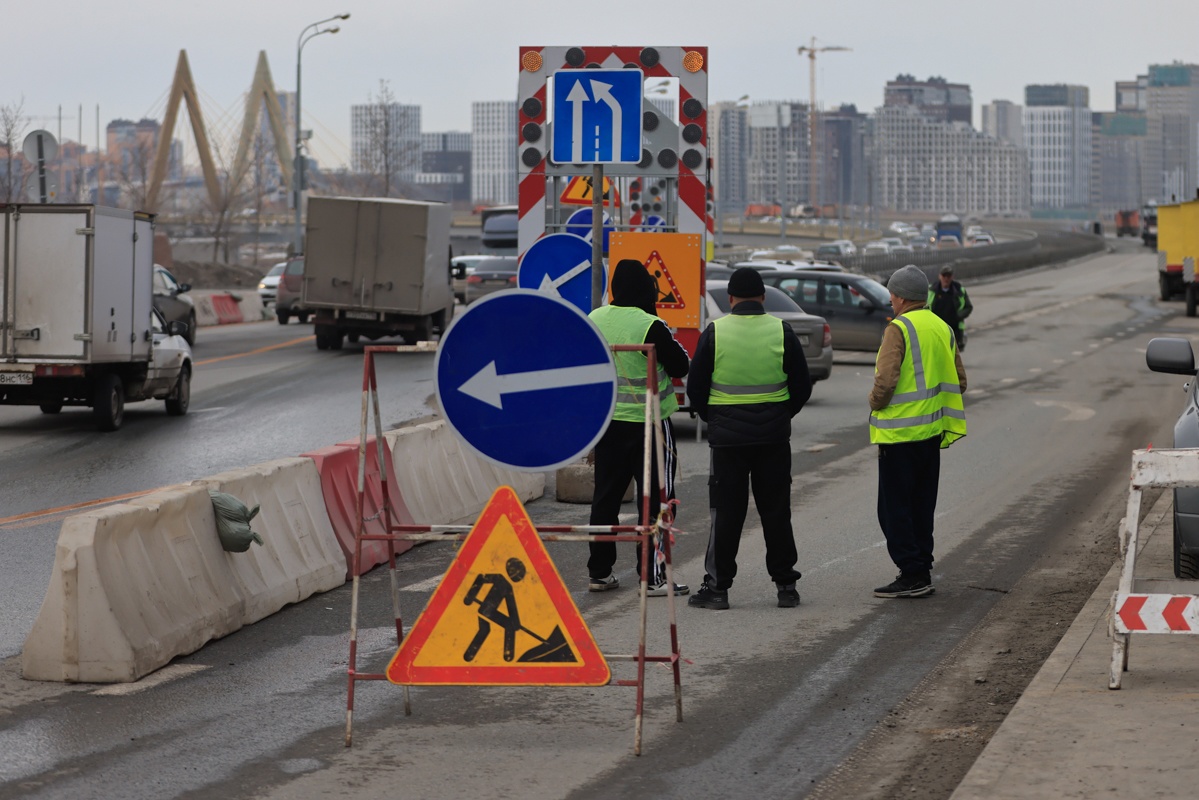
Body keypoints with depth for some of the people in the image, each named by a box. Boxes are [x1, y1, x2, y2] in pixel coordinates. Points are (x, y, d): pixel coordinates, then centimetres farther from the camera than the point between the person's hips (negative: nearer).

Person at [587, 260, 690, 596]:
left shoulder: (595, 319, 1)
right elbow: (681, 367, -10)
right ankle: (653, 576, -2)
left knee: (606, 496, 13)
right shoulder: (650, 326, -19)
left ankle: (600, 571, 16)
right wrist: (669, 340, 4)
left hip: (606, 421, 6)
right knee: (654, 498, -1)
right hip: (648, 422, -6)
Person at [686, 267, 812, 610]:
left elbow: (695, 388, 0)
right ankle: (785, 584, 11)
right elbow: (802, 386, 4)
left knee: (726, 512, 3)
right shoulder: (782, 331, -1)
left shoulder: (714, 333, -5)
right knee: (776, 510, 9)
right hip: (774, 438, 1)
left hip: (727, 436, -1)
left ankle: (717, 585, 2)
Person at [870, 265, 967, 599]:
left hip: (899, 433, -8)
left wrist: (875, 403, -4)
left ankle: (912, 574, -4)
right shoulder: (942, 329, 10)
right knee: (921, 505, 16)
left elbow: (885, 381, -22)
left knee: (895, 508, -2)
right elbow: (959, 380, 15)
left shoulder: (898, 329, -15)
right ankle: (923, 570, 20)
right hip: (932, 431, 8)